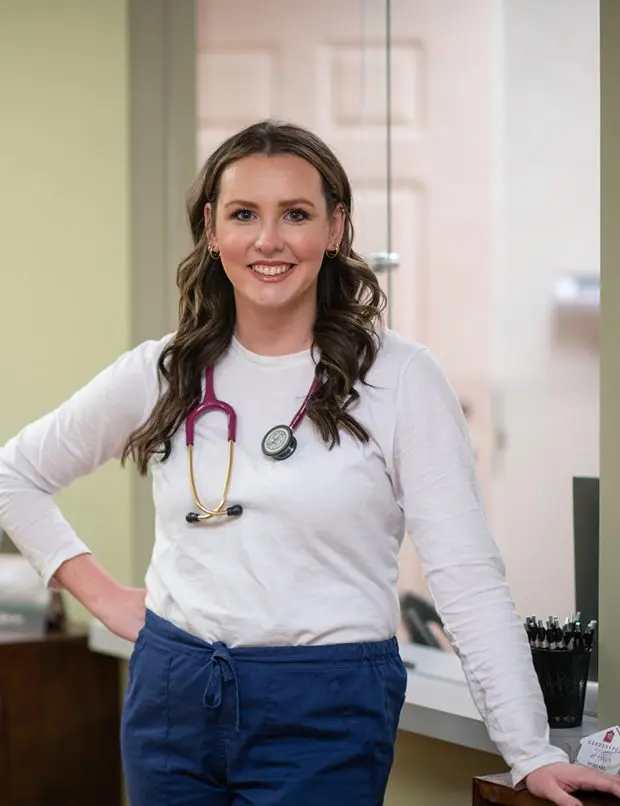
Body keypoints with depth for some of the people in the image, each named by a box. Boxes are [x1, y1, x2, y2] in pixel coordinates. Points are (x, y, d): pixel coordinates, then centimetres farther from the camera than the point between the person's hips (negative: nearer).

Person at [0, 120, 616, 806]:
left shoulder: (400, 379, -6)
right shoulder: (159, 374, 3)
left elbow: (466, 576, -10)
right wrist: (101, 594, 6)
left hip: (326, 716, -3)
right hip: (171, 694, 4)